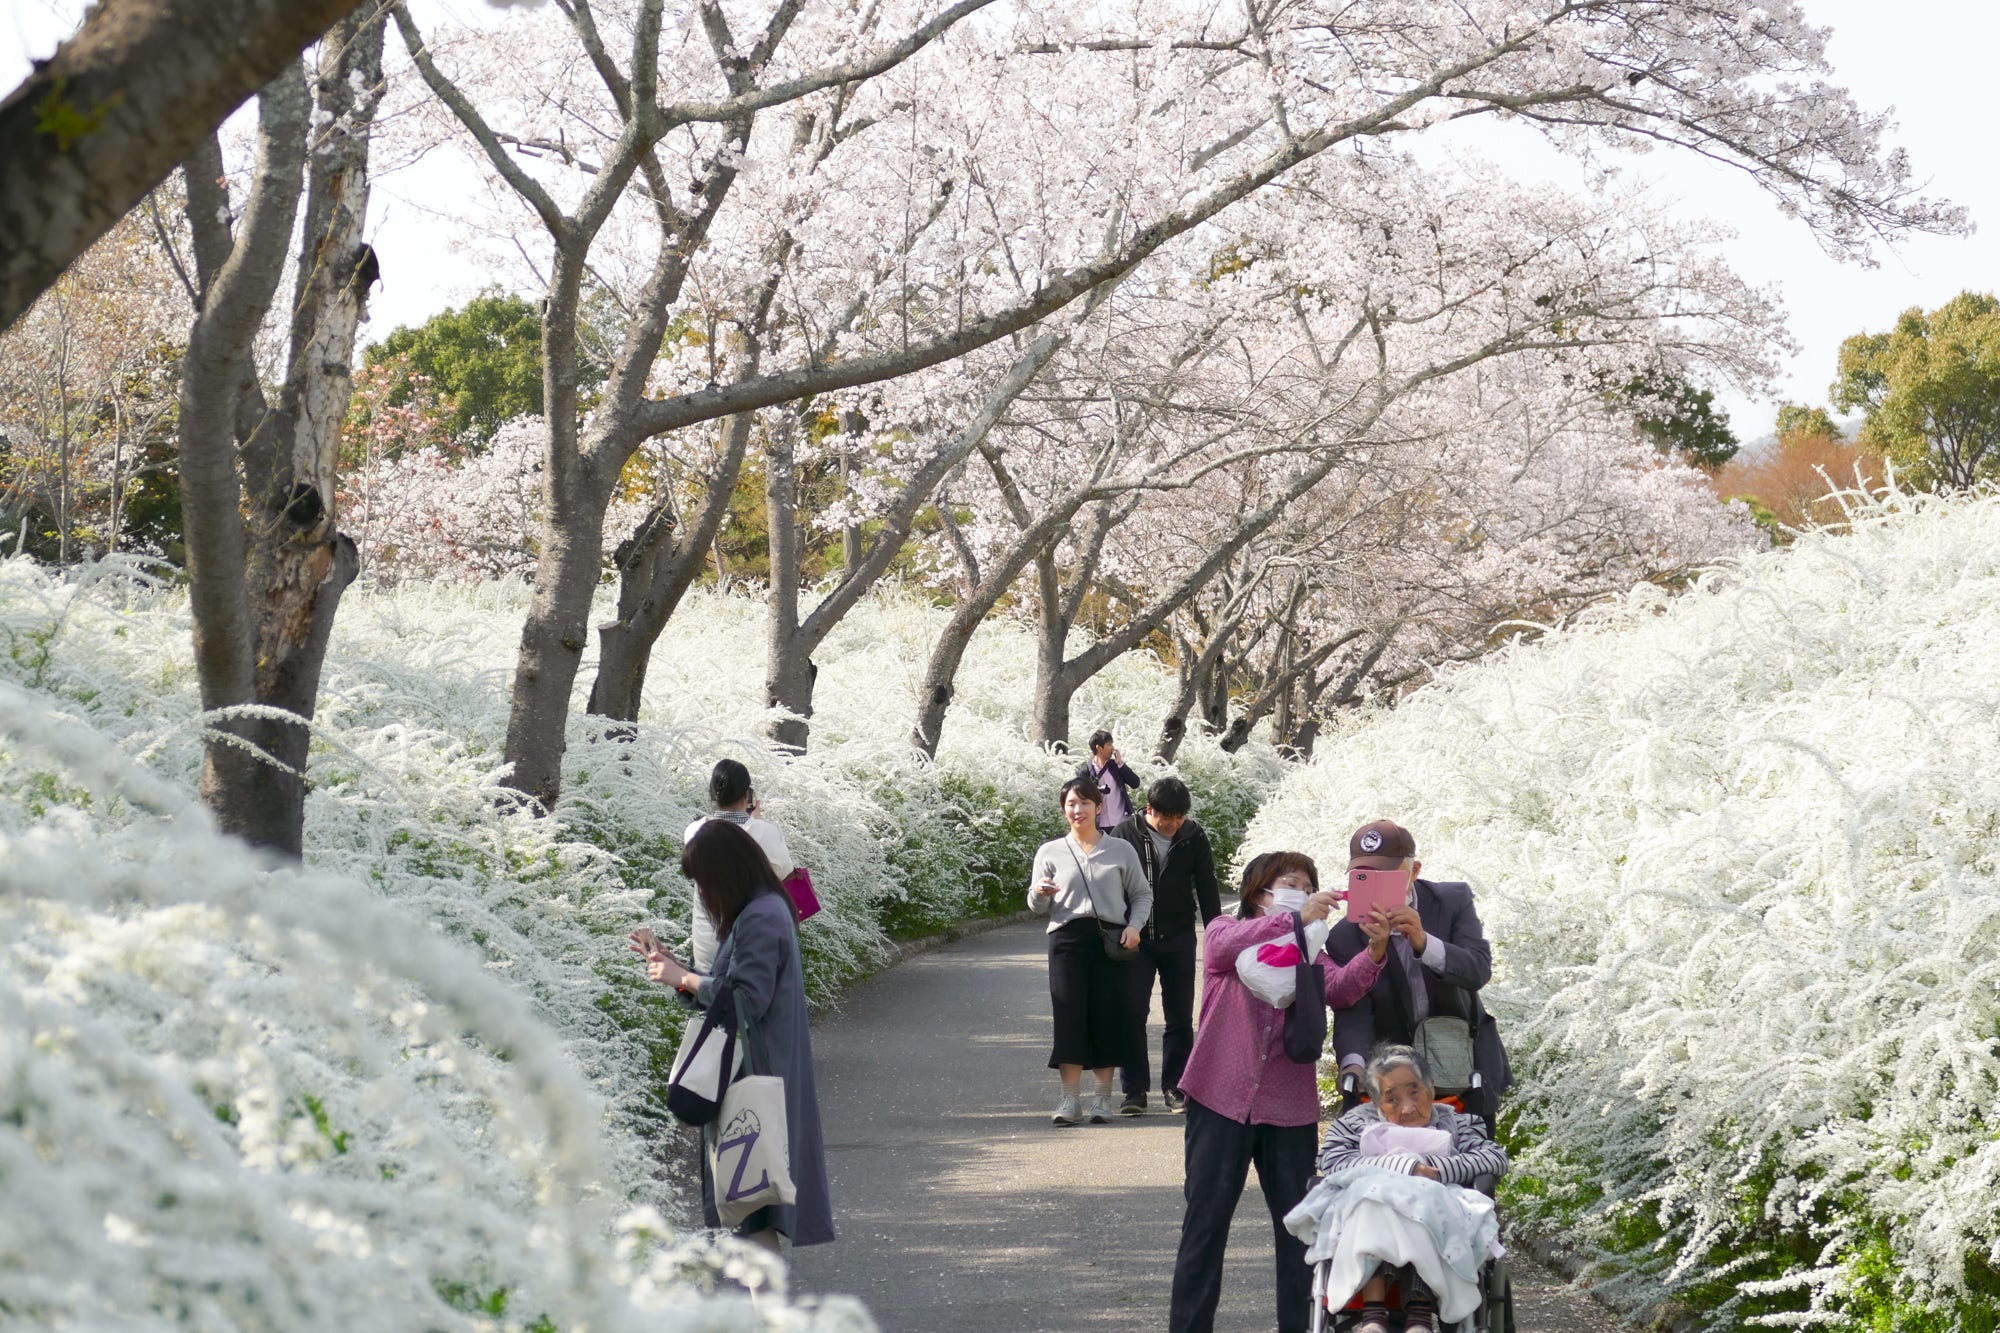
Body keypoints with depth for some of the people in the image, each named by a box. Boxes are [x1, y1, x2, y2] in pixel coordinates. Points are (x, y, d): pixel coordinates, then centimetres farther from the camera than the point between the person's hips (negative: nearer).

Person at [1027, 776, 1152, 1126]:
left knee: (1108, 1016, 0)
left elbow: (1142, 893, 15)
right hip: (1068, 938, 0)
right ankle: (1071, 1099, 1)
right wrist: (1039, 893, -13)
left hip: (1111, 939, 0)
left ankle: (1103, 1097, 10)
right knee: (1069, 1015, -5)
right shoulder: (1050, 852, 10)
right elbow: (1037, 907, 11)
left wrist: (1135, 925, -3)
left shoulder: (1121, 850, 10)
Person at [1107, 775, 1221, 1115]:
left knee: (1180, 1016, 6)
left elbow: (1207, 890, 5)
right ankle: (1135, 1089, 2)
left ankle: (1175, 1086, 16)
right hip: (1137, 939, -1)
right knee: (1133, 1012, -4)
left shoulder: (1194, 837, -2)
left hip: (1179, 937, 1)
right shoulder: (1126, 834, -6)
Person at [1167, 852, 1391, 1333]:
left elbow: (1341, 988, -11)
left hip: (1289, 1108, 3)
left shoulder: (1310, 952, 10)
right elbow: (1227, 946, -21)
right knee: (1205, 1222, 2)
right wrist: (1296, 920, -34)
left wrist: (1375, 952, -31)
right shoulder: (1224, 932, 4)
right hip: (1222, 1100, -3)